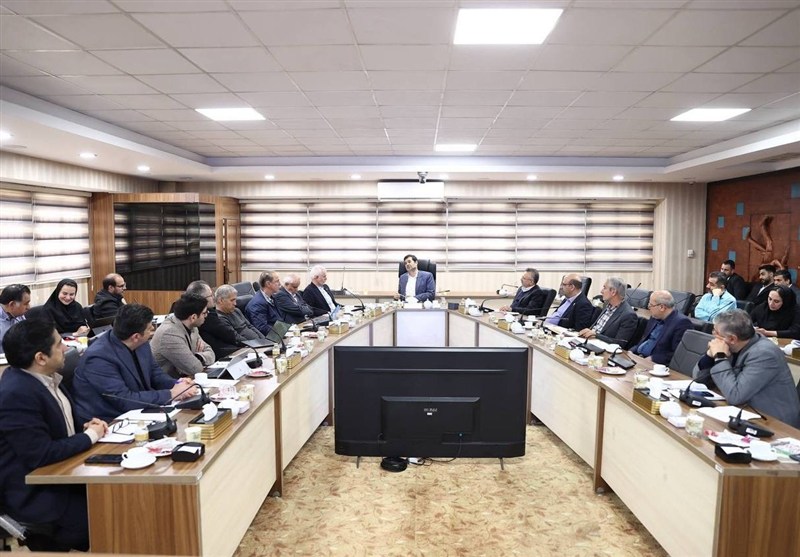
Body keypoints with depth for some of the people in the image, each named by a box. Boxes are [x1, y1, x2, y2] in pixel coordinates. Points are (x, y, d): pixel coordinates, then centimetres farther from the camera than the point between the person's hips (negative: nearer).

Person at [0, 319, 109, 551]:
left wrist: (84, 426, -3)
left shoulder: (43, 376, 1)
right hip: (35, 493, -8)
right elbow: (41, 455, -26)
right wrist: (89, 436, -15)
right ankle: (57, 542, 9)